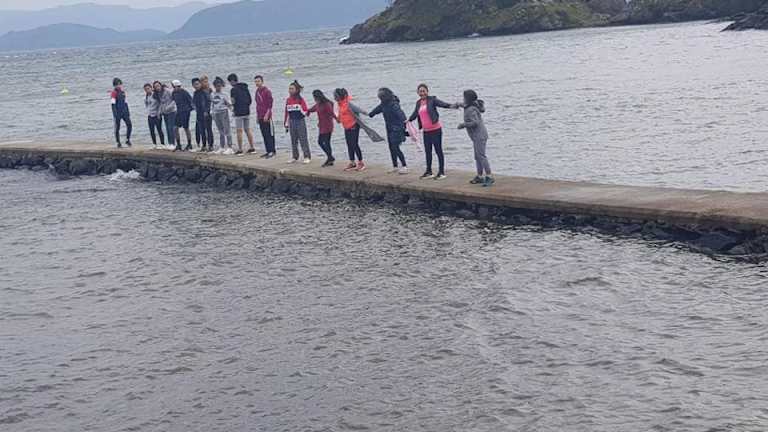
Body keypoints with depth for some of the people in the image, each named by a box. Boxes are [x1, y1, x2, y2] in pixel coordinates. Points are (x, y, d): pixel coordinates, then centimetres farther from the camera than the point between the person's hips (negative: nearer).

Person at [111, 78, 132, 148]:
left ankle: (127, 140, 12)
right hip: (118, 112, -6)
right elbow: (113, 104, -14)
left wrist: (128, 111, 17)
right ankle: (118, 143, 8)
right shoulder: (114, 92, -9)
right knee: (117, 128, 2)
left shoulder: (122, 91, 12)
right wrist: (115, 114, -20)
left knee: (129, 125, -3)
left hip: (124, 111, 6)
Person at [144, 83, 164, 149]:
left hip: (156, 115, -6)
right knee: (152, 131, 6)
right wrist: (148, 112, 11)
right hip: (150, 116, 6)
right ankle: (155, 145, 14)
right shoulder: (146, 96, 7)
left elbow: (160, 104, -8)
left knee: (159, 130, -1)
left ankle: (162, 144, 5)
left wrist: (158, 113, -11)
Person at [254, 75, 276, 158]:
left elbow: (270, 104, -13)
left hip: (267, 117, -8)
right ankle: (268, 151, 14)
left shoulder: (267, 91, -10)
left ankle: (272, 151, -4)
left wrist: (267, 115, -18)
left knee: (269, 134, -6)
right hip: (260, 117, 8)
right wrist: (257, 115, 17)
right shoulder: (257, 91, 14)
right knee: (264, 135, 9)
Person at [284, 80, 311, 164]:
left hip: (300, 121, -5)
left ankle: (307, 157, -1)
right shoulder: (288, 100, 7)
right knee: (293, 141, 9)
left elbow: (306, 111, -7)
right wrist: (286, 124, 12)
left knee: (303, 139, -5)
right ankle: (295, 157, 17)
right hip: (292, 122, 5)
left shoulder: (301, 99, -8)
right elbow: (287, 113, 12)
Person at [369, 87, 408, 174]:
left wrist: (404, 121, -50)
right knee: (391, 147, 11)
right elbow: (378, 109, 28)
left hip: (396, 129, -9)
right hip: (390, 129, 9)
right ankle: (395, 167, 20)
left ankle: (404, 166, -8)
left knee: (395, 147, -12)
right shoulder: (384, 104, 8)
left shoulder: (393, 104, -20)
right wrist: (370, 115, 43)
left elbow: (400, 114, -34)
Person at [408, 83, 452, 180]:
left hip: (435, 129, -7)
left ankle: (441, 172, 3)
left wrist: (450, 106, -37)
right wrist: (409, 120, 24)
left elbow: (441, 104, -22)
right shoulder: (418, 103, 12)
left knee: (438, 150, -2)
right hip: (426, 131, 7)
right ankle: (429, 172, 26)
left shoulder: (432, 100, -7)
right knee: (427, 151, 14)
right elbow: (415, 114, 28)